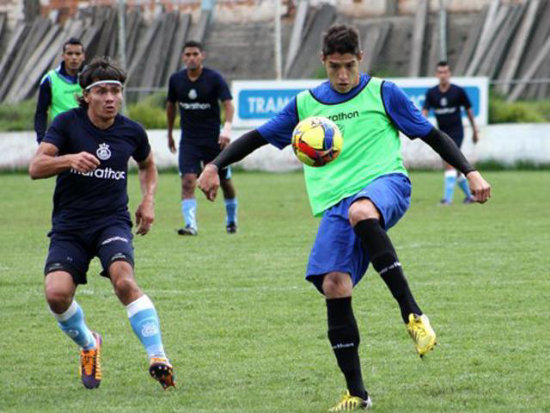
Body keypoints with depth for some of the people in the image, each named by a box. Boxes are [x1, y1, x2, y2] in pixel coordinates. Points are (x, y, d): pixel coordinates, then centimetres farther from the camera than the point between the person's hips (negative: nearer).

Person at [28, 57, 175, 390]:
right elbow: (35, 168, -15)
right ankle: (88, 345, 12)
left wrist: (149, 200, 8)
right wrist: (70, 159, -33)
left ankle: (158, 358, -30)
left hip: (113, 221, 0)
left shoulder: (132, 132, 4)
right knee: (57, 293, -19)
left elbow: (148, 165, 26)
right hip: (69, 225, 0)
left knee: (124, 280, -29)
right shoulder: (67, 123, -4)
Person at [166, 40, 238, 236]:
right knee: (188, 181, -16)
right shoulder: (176, 80, 1)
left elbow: (228, 103, -17)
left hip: (214, 139, -2)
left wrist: (227, 127, -34)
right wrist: (170, 133, 21)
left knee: (225, 181, 9)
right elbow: (171, 105, 16)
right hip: (189, 140, 2)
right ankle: (190, 224, -20)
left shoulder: (214, 78, -10)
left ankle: (231, 220, 31)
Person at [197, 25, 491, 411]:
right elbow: (258, 137, 22)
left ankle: (413, 313, -38)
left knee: (360, 211, -41)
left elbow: (432, 135, 10)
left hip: (385, 182, -4)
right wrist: (215, 165, 9)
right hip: (335, 203, 4)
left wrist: (471, 172, 0)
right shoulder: (305, 104, 17)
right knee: (334, 286, -14)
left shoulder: (382, 93, 9)